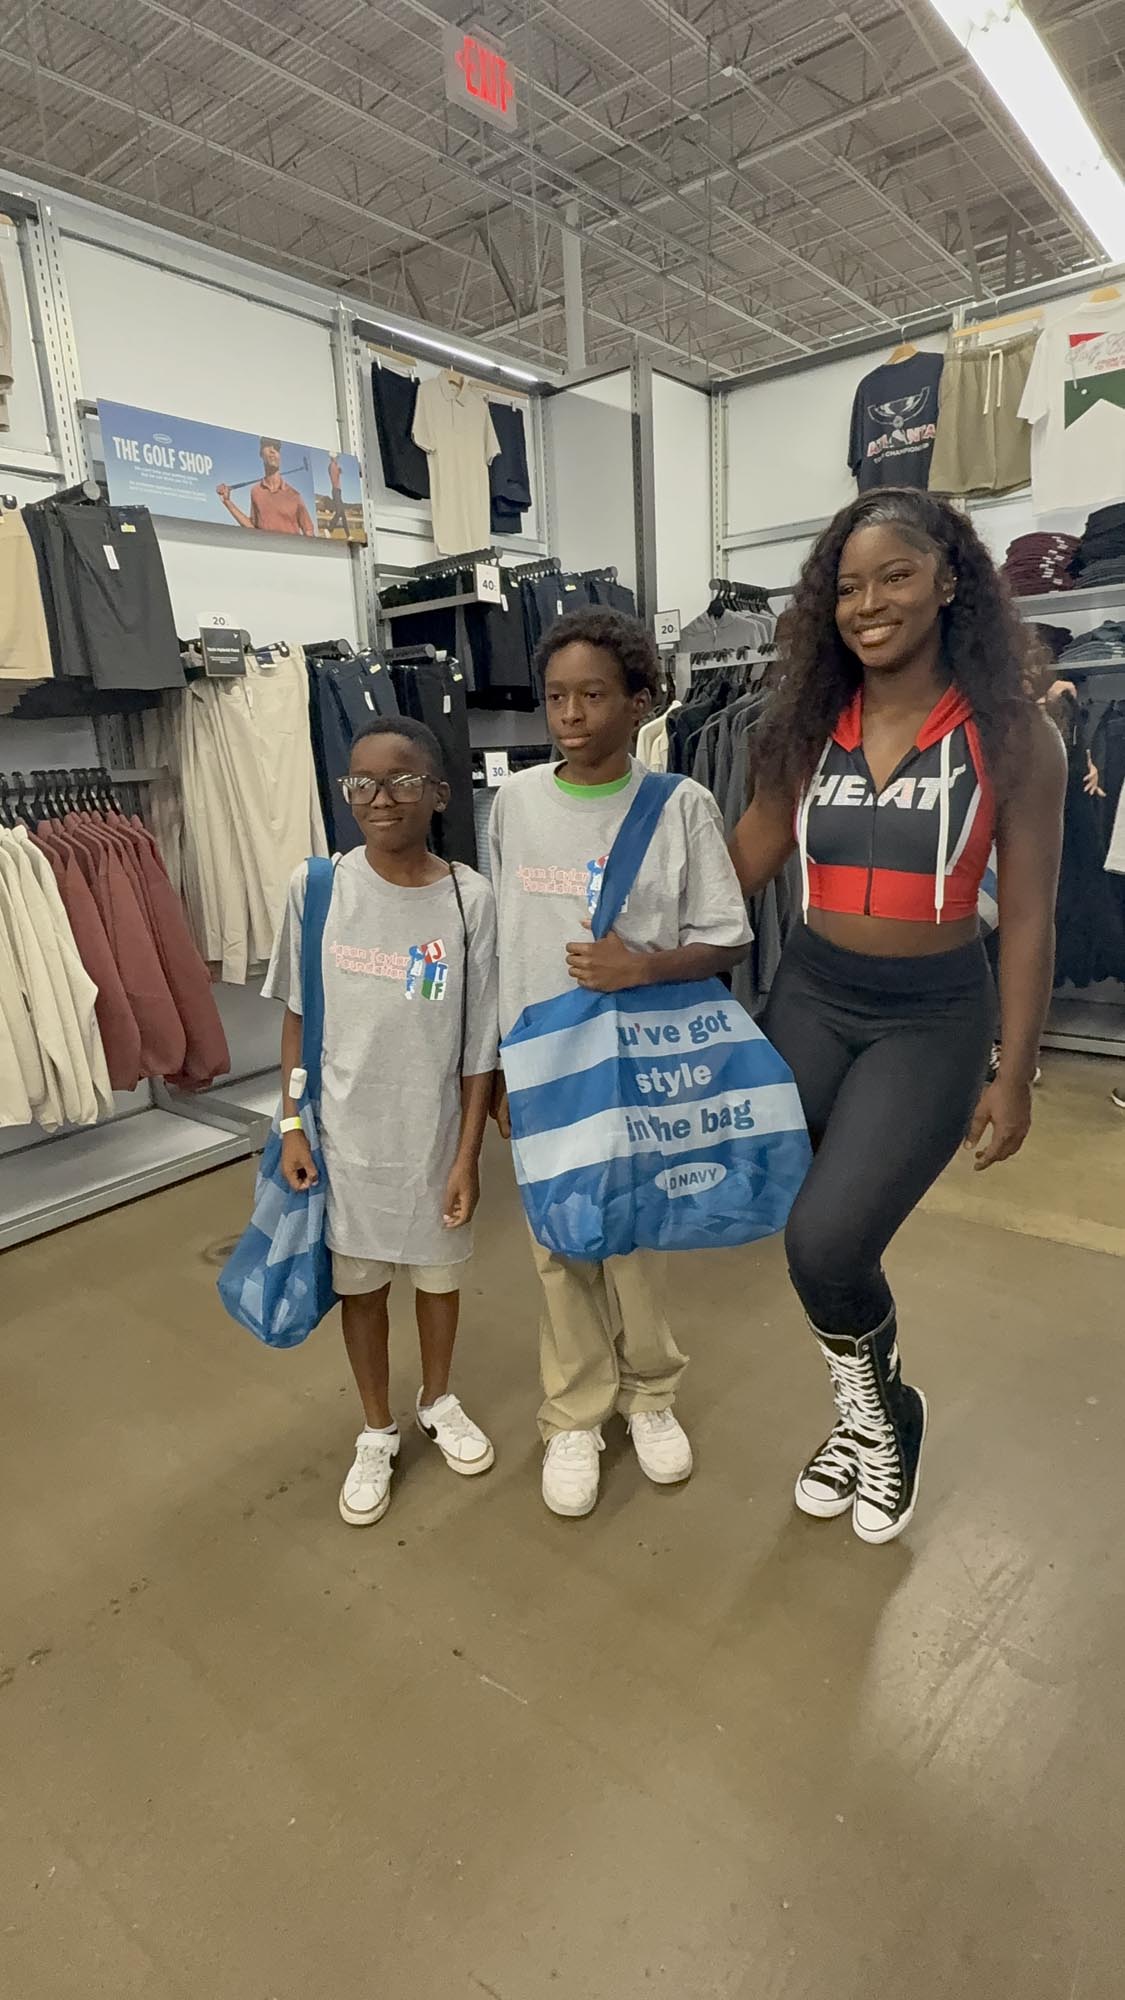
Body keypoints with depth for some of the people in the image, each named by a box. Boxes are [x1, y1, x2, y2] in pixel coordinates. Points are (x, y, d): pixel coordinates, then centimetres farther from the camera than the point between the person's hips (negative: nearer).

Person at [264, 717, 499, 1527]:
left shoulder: (470, 899, -13)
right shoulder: (316, 886, -9)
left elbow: (479, 1044, -8)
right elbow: (299, 1016, 0)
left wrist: (468, 1155, -7)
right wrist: (292, 1124, -2)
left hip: (434, 1131, 0)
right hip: (345, 1131, 1)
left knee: (439, 1271, 19)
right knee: (360, 1281, 16)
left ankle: (439, 1400, 47)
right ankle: (378, 1433, 39)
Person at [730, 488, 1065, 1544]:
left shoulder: (1011, 734, -6)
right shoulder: (806, 730, 2)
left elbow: (1027, 918, -3)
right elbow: (737, 869, 9)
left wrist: (1014, 1075, -3)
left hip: (932, 1019, -3)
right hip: (809, 1000, 4)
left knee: (826, 1240, -13)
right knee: (811, 1243, 10)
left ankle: (877, 1412, 22)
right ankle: (868, 1414, 40)